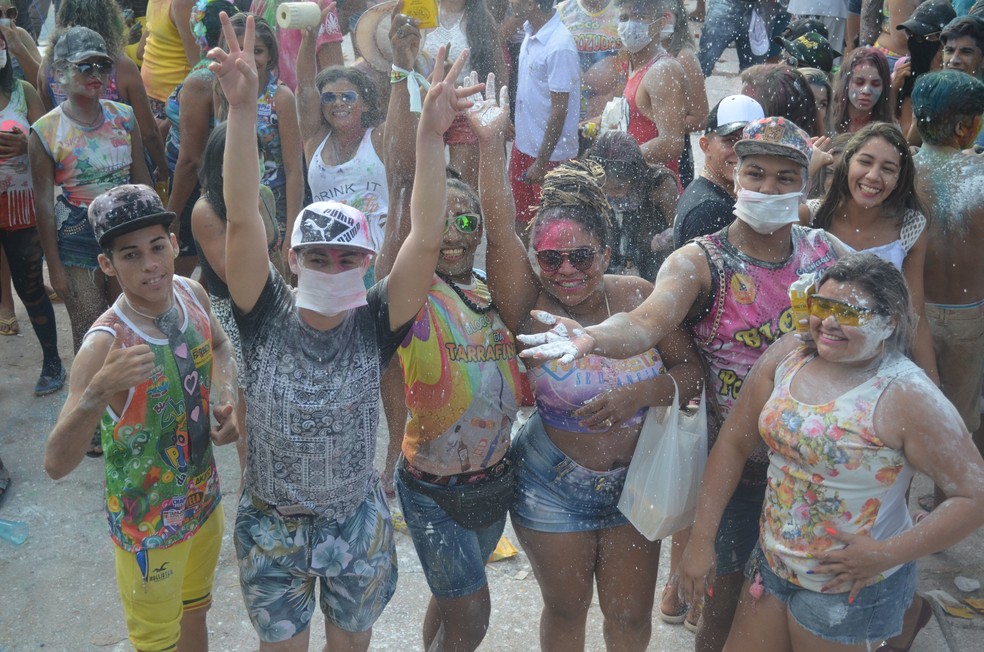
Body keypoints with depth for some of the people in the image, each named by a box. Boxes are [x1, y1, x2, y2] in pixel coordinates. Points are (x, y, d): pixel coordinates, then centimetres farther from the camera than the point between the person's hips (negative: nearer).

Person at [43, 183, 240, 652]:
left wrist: (227, 400, -8)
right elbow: (56, 464, -36)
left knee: (195, 613, 30)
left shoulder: (191, 294, -13)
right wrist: (99, 390, -52)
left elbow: (219, 346, 10)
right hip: (149, 527, -5)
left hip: (205, 498, 6)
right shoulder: (105, 346, -31)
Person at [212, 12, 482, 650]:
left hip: (359, 523, 0)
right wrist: (243, 106, -39)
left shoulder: (374, 325, -16)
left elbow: (426, 239, -27)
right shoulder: (267, 317, -16)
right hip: (272, 525, 0)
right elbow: (242, 218, -28)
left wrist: (431, 133, -38)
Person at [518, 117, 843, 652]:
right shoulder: (699, 263, -13)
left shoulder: (827, 253, -1)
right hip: (737, 462, -3)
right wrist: (591, 337, -53)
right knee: (726, 591, 9)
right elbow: (647, 321, -33)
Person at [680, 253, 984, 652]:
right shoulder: (786, 356, -6)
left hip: (852, 589, -5)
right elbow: (733, 443, -1)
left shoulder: (906, 397, -20)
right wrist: (701, 538, -2)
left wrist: (887, 554, -19)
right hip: (771, 565, 5)